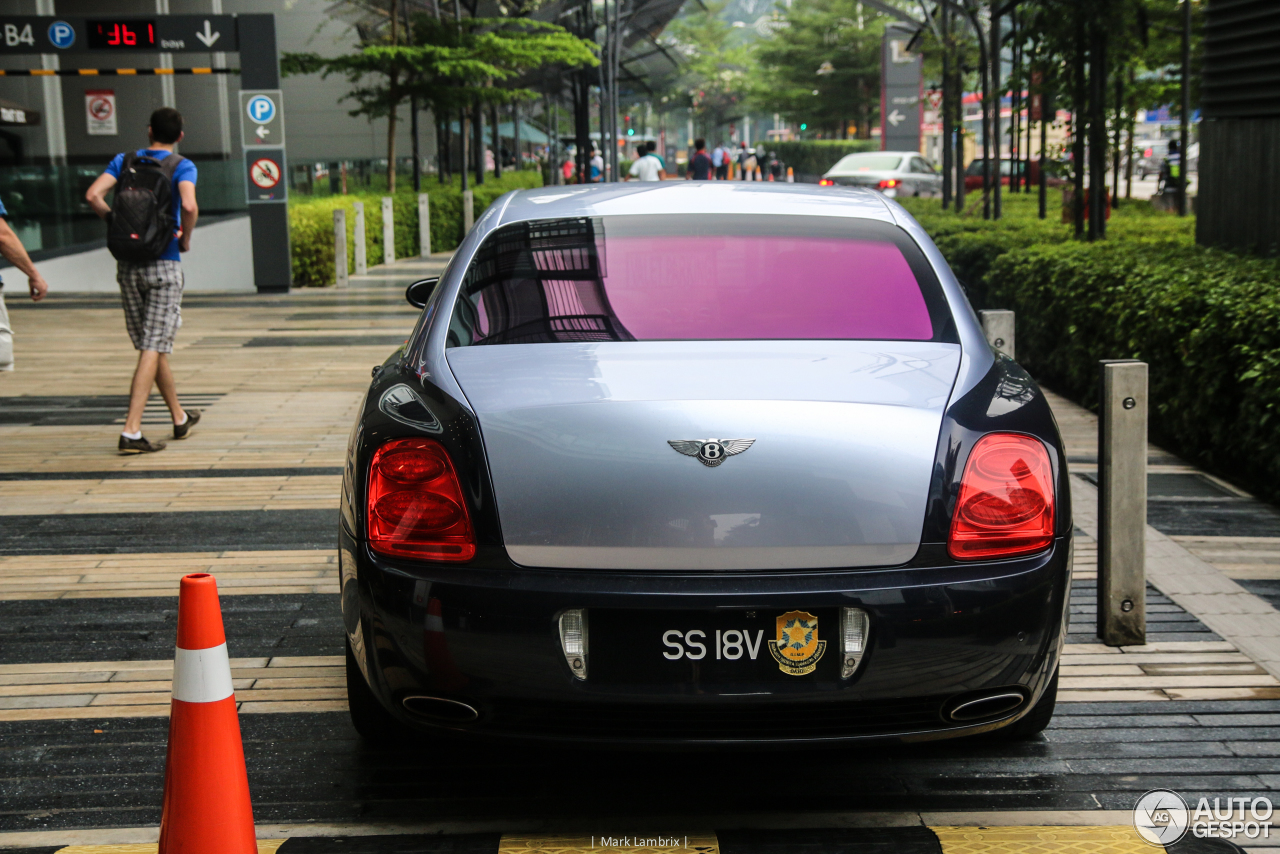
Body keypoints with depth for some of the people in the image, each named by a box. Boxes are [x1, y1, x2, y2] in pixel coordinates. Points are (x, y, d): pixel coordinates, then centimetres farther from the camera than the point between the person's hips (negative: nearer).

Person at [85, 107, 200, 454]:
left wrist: (115, 222, 9)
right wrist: (186, 239, -5)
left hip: (128, 265, 5)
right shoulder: (182, 166, -4)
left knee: (151, 346, 16)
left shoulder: (125, 160, 8)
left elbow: (93, 195, -5)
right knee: (153, 349, -5)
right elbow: (189, 206, -22)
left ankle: (180, 417, 31)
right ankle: (131, 431, -13)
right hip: (163, 265, -5)